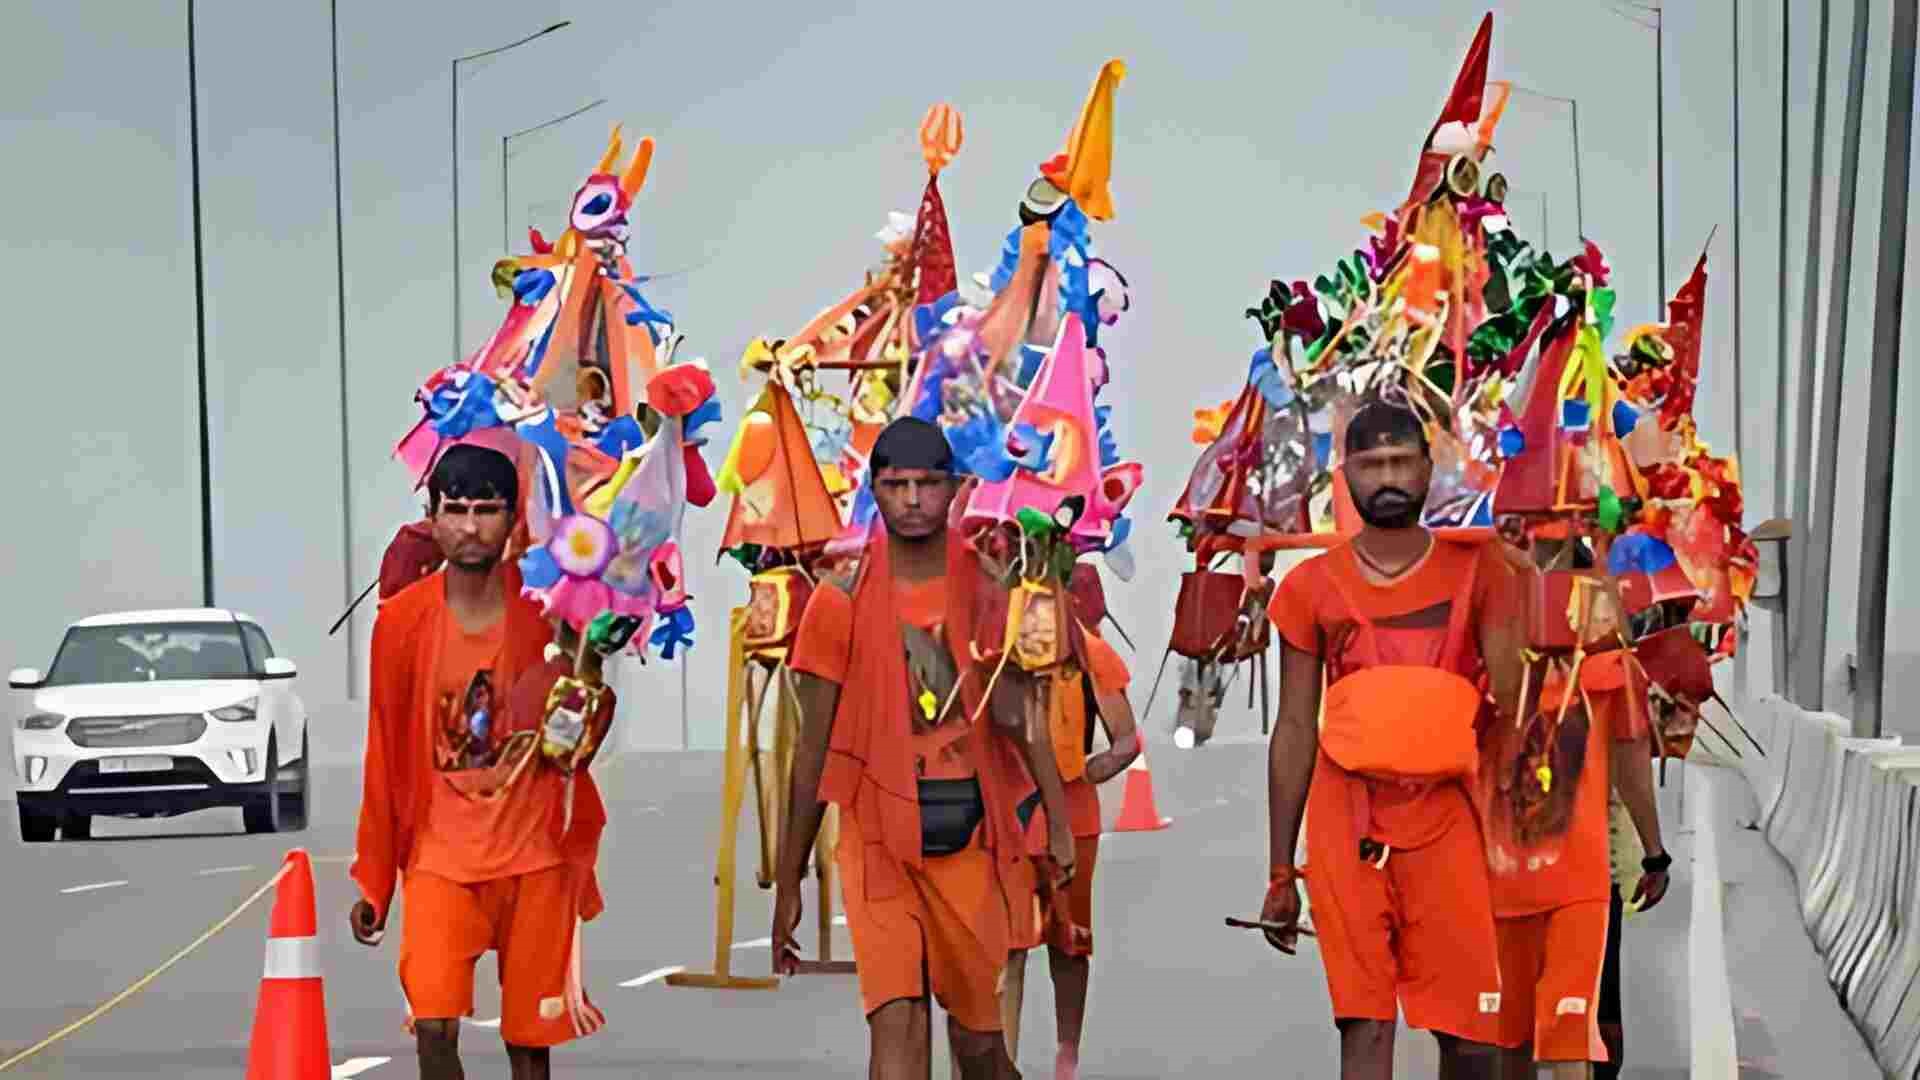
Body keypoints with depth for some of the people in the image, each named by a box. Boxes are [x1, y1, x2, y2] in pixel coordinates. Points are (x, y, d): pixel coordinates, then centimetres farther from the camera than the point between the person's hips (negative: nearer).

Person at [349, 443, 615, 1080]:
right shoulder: (401, 620, -4)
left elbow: (594, 710, 14)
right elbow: (385, 759, 3)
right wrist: (373, 882, 5)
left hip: (536, 856, 1)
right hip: (441, 854, -1)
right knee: (433, 1022, -17)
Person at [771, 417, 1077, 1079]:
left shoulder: (987, 586, 3)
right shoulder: (842, 598, -1)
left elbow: (1020, 713, 7)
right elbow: (814, 748, 4)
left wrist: (1057, 819, -6)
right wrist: (788, 884, 5)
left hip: (971, 832, 2)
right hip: (878, 832, -2)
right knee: (896, 1021, -15)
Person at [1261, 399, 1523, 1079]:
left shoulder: (1474, 571, 7)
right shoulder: (1313, 587, 8)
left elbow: (1510, 702, 1)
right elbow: (1294, 733, 10)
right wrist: (1280, 875, 8)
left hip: (1446, 820, 0)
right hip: (1346, 825, 0)